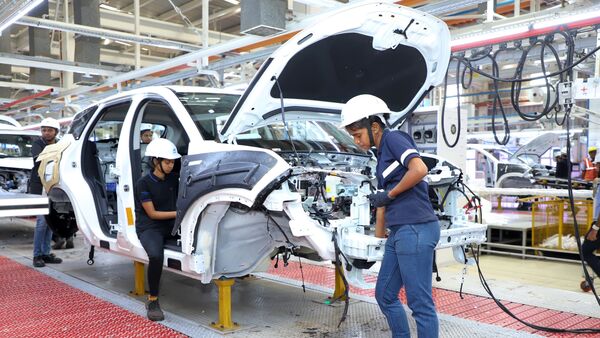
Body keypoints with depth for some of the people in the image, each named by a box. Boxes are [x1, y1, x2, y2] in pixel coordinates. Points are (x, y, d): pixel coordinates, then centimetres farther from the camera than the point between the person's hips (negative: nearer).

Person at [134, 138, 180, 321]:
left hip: (171, 225, 6)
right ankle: (153, 301, -20)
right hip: (149, 228, -6)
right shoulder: (143, 184, -8)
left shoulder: (173, 179, 9)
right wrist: (178, 213, -15)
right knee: (156, 256, -35)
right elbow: (152, 213, -10)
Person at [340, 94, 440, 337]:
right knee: (385, 296, 17)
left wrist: (389, 194, -11)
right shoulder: (382, 155, 20)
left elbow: (420, 169, -22)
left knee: (420, 303, -3)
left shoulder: (393, 139, -5)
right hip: (398, 232, 10)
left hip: (416, 229, -10)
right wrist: (378, 239, 25)